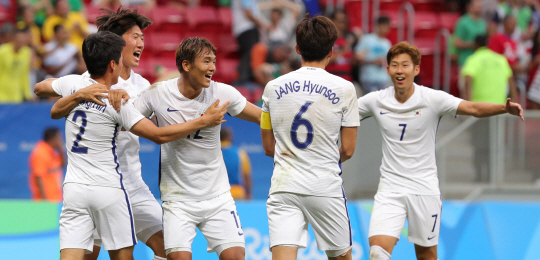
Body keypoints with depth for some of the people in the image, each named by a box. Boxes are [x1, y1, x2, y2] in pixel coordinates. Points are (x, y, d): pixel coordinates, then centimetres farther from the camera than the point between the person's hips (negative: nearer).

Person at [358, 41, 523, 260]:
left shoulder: (432, 99, -9)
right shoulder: (376, 101, -1)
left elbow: (474, 108, -20)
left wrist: (505, 108, -37)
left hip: (424, 189, -1)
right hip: (390, 188, 1)